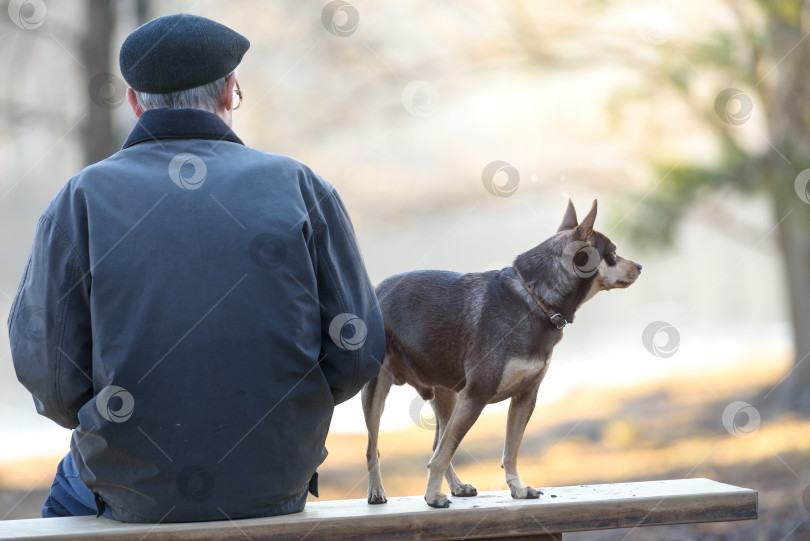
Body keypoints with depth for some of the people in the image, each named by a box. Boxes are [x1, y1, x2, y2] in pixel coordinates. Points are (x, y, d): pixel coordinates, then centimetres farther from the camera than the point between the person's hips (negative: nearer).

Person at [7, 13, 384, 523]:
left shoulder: (82, 200, -7)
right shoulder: (298, 186, -4)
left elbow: (46, 363, -9)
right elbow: (358, 348, -6)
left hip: (137, 494, -1)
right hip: (276, 488, 2)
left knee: (72, 488, 35)